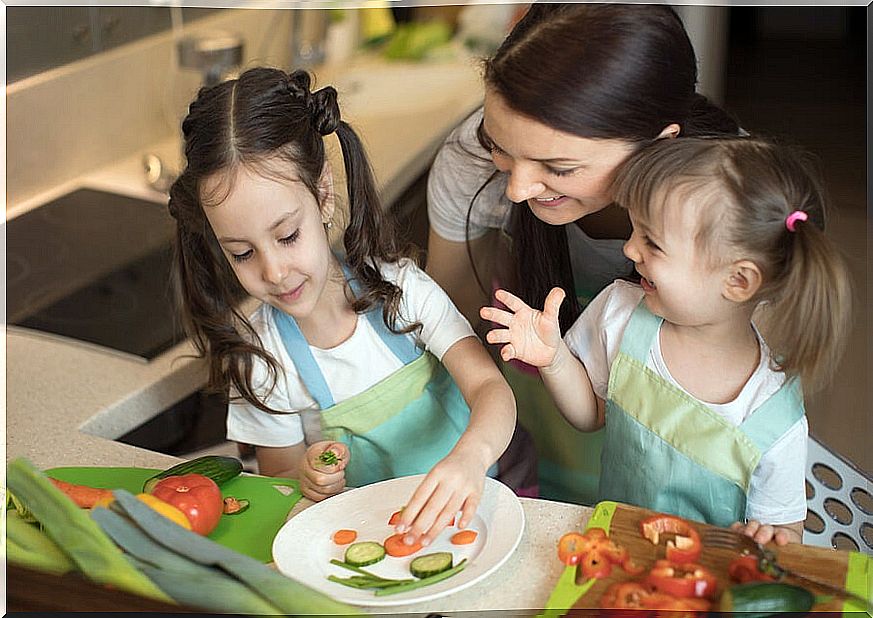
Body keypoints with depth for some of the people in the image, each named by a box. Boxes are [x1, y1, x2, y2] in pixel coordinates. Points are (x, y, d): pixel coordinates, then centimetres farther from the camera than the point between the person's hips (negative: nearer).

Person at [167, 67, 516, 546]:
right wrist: (307, 479, -21)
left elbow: (490, 386, -18)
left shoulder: (397, 285, -10)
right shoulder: (256, 356, -8)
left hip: (469, 498, -1)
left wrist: (470, 457, -41)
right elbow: (277, 479, 4)